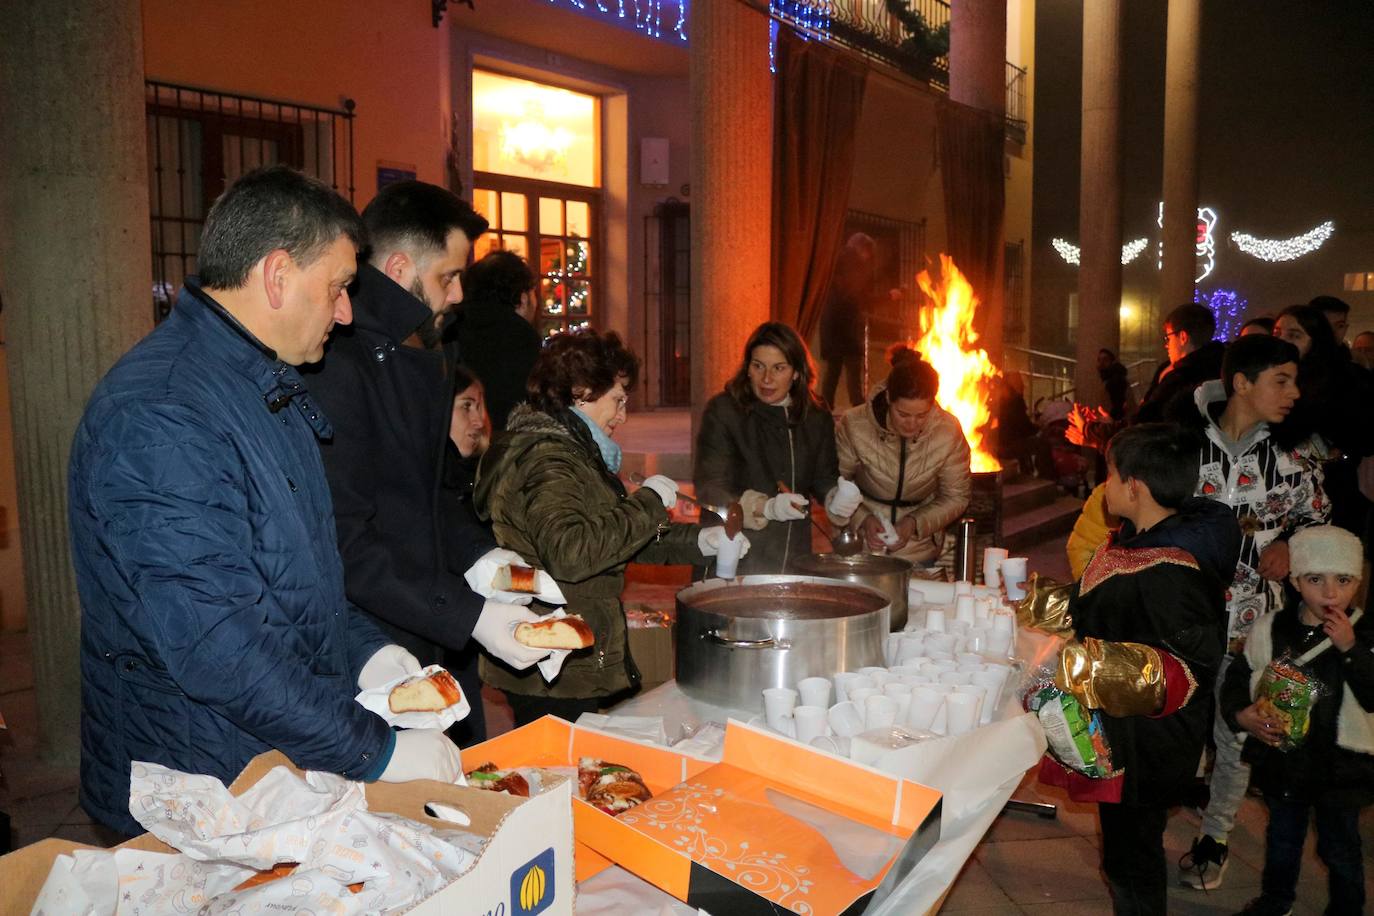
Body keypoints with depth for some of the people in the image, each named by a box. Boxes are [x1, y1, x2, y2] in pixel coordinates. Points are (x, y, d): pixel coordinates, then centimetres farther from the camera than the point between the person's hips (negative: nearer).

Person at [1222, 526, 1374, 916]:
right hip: (1281, 759, 2)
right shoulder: (1270, 629, -8)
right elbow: (1237, 679, 0)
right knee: (1282, 837, 23)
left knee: (1339, 847, 15)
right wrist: (1241, 715, -17)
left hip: (1339, 766, -2)